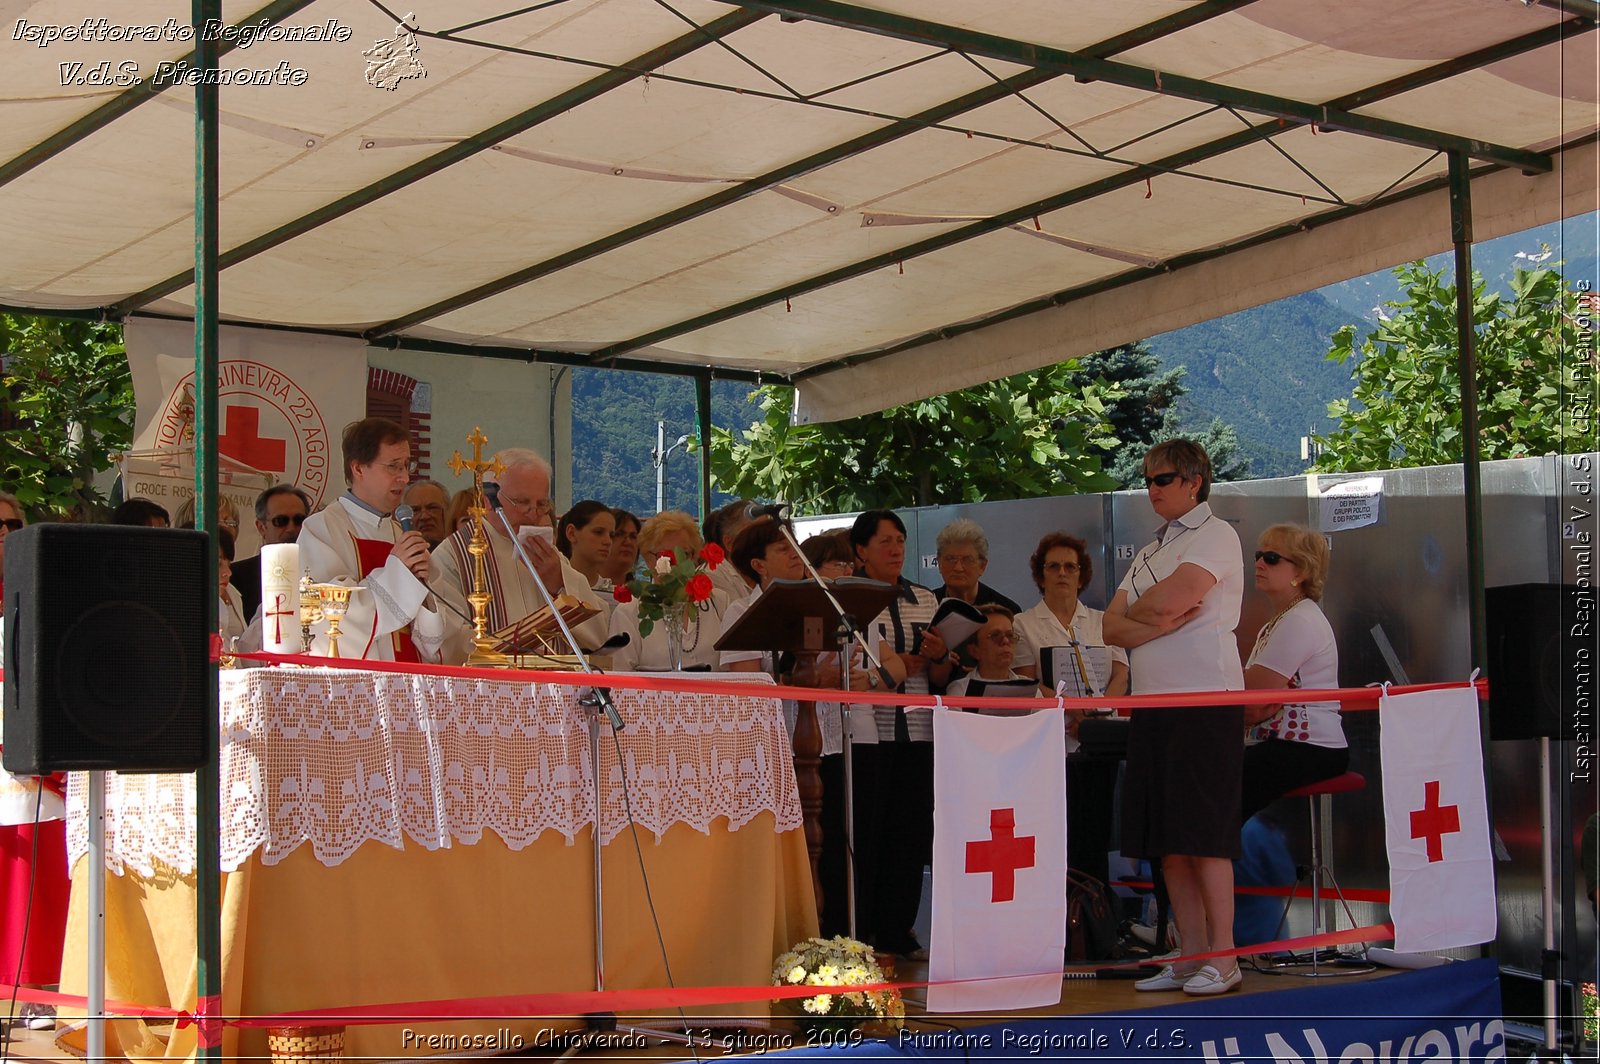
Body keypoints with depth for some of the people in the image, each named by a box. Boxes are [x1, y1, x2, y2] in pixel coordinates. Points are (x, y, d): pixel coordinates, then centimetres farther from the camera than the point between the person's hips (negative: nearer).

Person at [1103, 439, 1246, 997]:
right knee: (1166, 839, 6)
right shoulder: (1150, 552, 22)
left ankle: (1223, 958, -5)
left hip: (1206, 701, -8)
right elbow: (1112, 627, 11)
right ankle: (1191, 956, 11)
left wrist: (1135, 610, 3)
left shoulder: (1216, 534, -2)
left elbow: (1171, 598, -17)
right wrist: (1159, 622, -7)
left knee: (1204, 833, -9)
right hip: (1153, 701, 8)